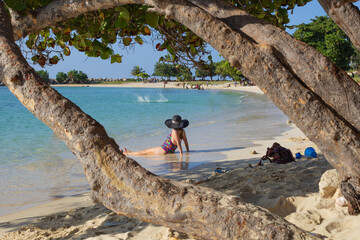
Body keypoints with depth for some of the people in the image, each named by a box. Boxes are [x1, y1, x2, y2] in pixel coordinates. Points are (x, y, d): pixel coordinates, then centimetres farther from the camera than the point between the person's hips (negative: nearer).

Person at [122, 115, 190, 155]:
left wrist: (181, 153, -24)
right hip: (171, 151, 9)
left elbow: (178, 143, -27)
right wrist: (188, 151, 9)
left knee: (145, 152, 9)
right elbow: (186, 142, 1)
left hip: (163, 150, -9)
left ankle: (127, 153, 25)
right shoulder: (183, 131, -2)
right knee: (148, 150, 23)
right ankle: (130, 152, 39)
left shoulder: (175, 131, -25)